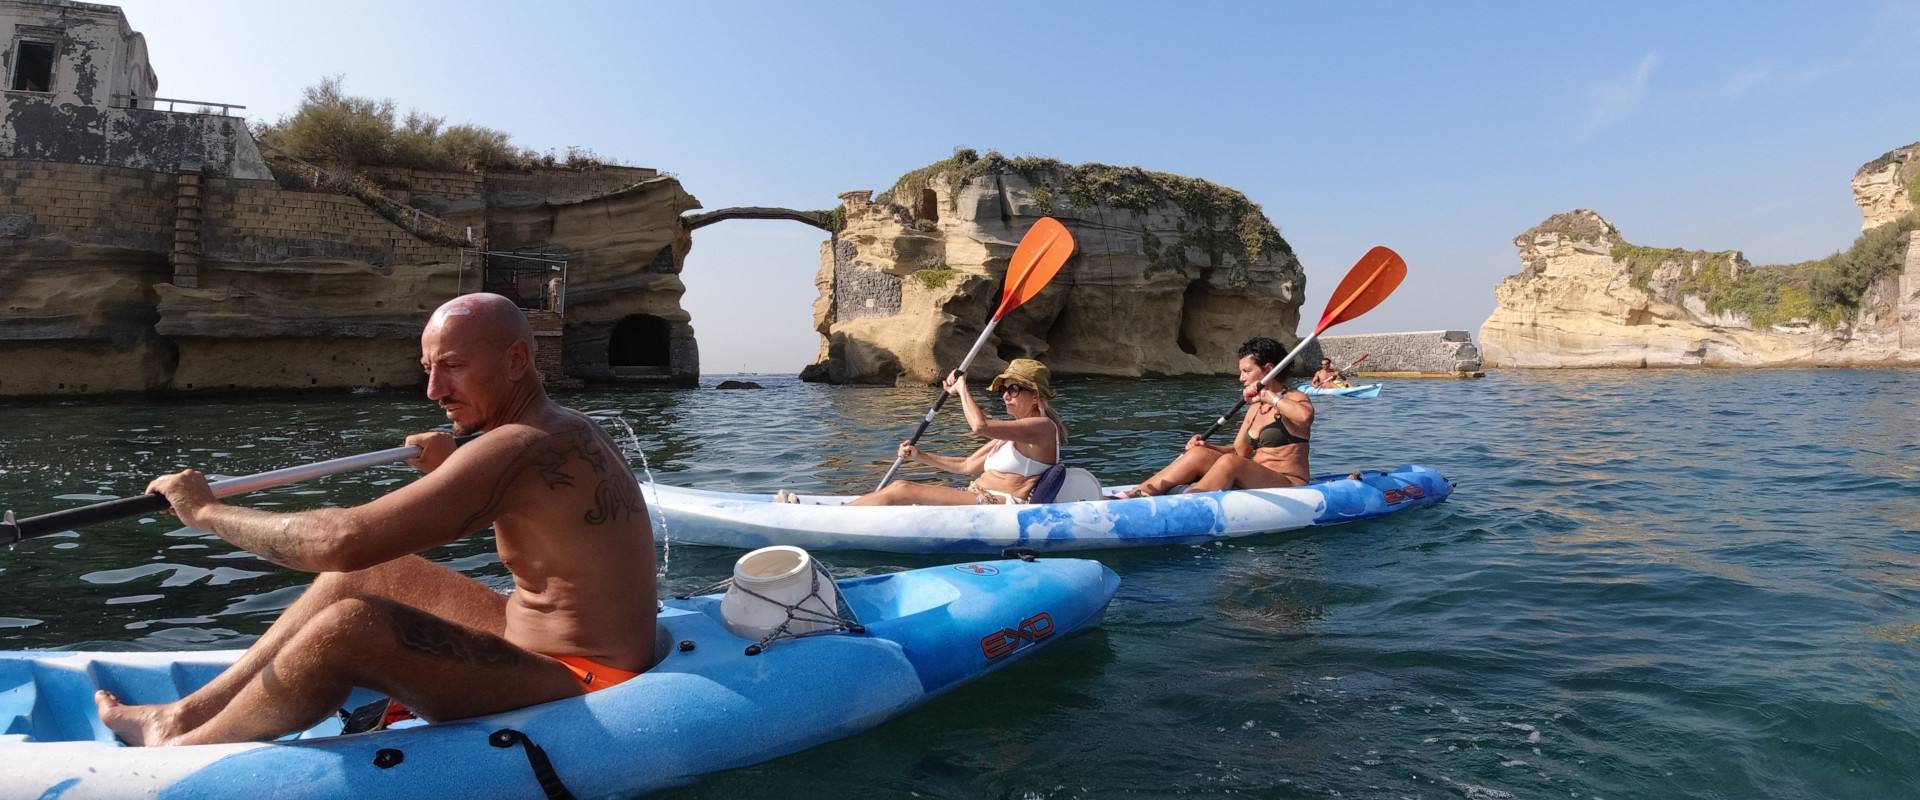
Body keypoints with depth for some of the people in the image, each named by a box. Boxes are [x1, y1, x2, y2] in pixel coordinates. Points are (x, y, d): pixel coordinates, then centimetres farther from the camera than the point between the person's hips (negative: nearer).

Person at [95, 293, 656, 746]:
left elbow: (340, 540, -26)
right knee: (362, 575, 13)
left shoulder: (518, 447, -24)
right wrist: (448, 472, 16)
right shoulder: (567, 430, 7)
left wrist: (206, 511, -11)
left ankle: (181, 751, 5)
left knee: (349, 626, -22)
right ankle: (188, 713, 22)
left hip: (571, 688, -10)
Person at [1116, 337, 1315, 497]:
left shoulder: (1295, 399, -2)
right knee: (1199, 454, -13)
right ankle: (1131, 496, -29)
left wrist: (1269, 396, -18)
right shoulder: (1255, 408, 21)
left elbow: (1304, 416, -29)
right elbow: (1240, 451, 14)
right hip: (1254, 484, 7)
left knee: (1230, 462, -32)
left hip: (1288, 486, -7)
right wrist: (1209, 447, -4)